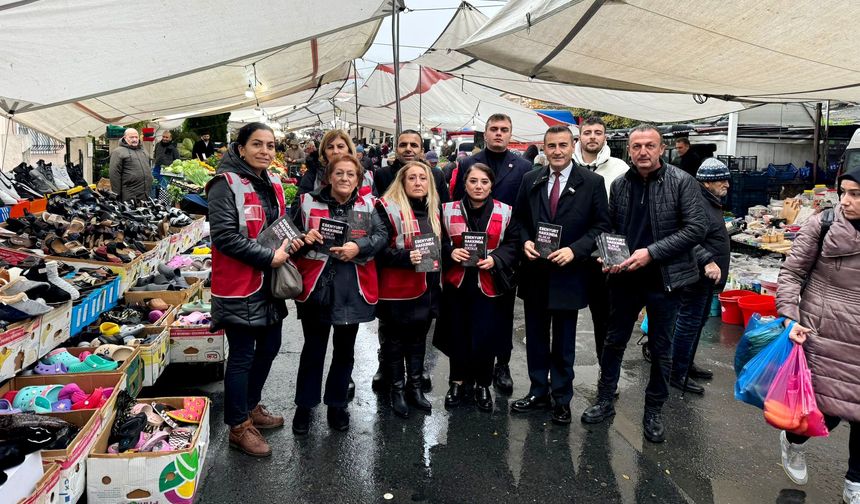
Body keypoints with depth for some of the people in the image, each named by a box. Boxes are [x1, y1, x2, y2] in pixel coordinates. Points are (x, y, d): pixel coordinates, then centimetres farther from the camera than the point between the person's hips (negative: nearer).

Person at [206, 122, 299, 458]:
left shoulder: (273, 185, 11)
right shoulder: (227, 184, -14)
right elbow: (224, 236, -22)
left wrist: (290, 242, 3)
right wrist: (269, 257, -19)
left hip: (269, 282, 9)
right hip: (239, 285, -8)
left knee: (269, 346, 19)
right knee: (242, 356, 2)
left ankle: (251, 406, 39)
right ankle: (239, 427, 17)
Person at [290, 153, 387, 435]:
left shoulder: (366, 205, 5)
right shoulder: (308, 202, 1)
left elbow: (382, 235, -1)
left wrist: (358, 246, -17)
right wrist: (304, 239, -14)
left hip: (353, 290, 2)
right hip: (316, 287, -1)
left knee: (344, 350, 13)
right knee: (313, 349, 8)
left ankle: (337, 405, 30)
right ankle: (304, 406, 25)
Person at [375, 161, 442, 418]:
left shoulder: (433, 210, 11)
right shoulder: (388, 208, -10)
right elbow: (379, 249, -15)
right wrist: (406, 257, -30)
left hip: (426, 287, 6)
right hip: (397, 289, -5)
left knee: (418, 338, 15)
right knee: (395, 340, 8)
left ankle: (415, 386, 30)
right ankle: (396, 390, 23)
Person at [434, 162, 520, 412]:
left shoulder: (505, 212, 1)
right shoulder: (448, 210, 2)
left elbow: (513, 244, 3)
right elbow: (438, 242, 7)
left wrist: (495, 259, -13)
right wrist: (450, 252, -13)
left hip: (488, 285, -1)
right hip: (457, 283, 1)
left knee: (484, 338, -1)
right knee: (457, 335, 7)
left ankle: (482, 385, 21)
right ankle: (458, 381, 27)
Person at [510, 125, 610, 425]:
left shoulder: (592, 182, -4)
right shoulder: (530, 180, 5)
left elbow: (602, 225, -4)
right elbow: (519, 218, 11)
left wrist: (574, 249, -16)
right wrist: (525, 241, -8)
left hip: (568, 273, -3)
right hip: (535, 272, 3)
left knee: (564, 341, 9)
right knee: (536, 337, 13)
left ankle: (561, 398, 25)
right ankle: (538, 392, 29)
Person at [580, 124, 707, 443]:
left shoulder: (682, 182, -8)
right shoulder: (620, 185, 3)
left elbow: (696, 228, -13)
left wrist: (652, 252, -20)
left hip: (665, 278, -3)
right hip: (624, 277, 3)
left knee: (661, 348, 10)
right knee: (614, 341, 13)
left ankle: (654, 412, 27)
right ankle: (604, 401, 29)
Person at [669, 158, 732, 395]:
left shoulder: (712, 203, 15)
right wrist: (707, 261, -36)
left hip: (707, 277, 11)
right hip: (697, 277, -11)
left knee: (698, 322, 20)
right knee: (688, 325, -3)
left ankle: (688, 365, 33)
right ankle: (678, 374, 7)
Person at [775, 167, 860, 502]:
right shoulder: (822, 225, -8)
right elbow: (790, 273, -4)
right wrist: (790, 317, -15)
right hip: (824, 336, -3)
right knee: (827, 409, 0)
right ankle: (793, 440, 36)